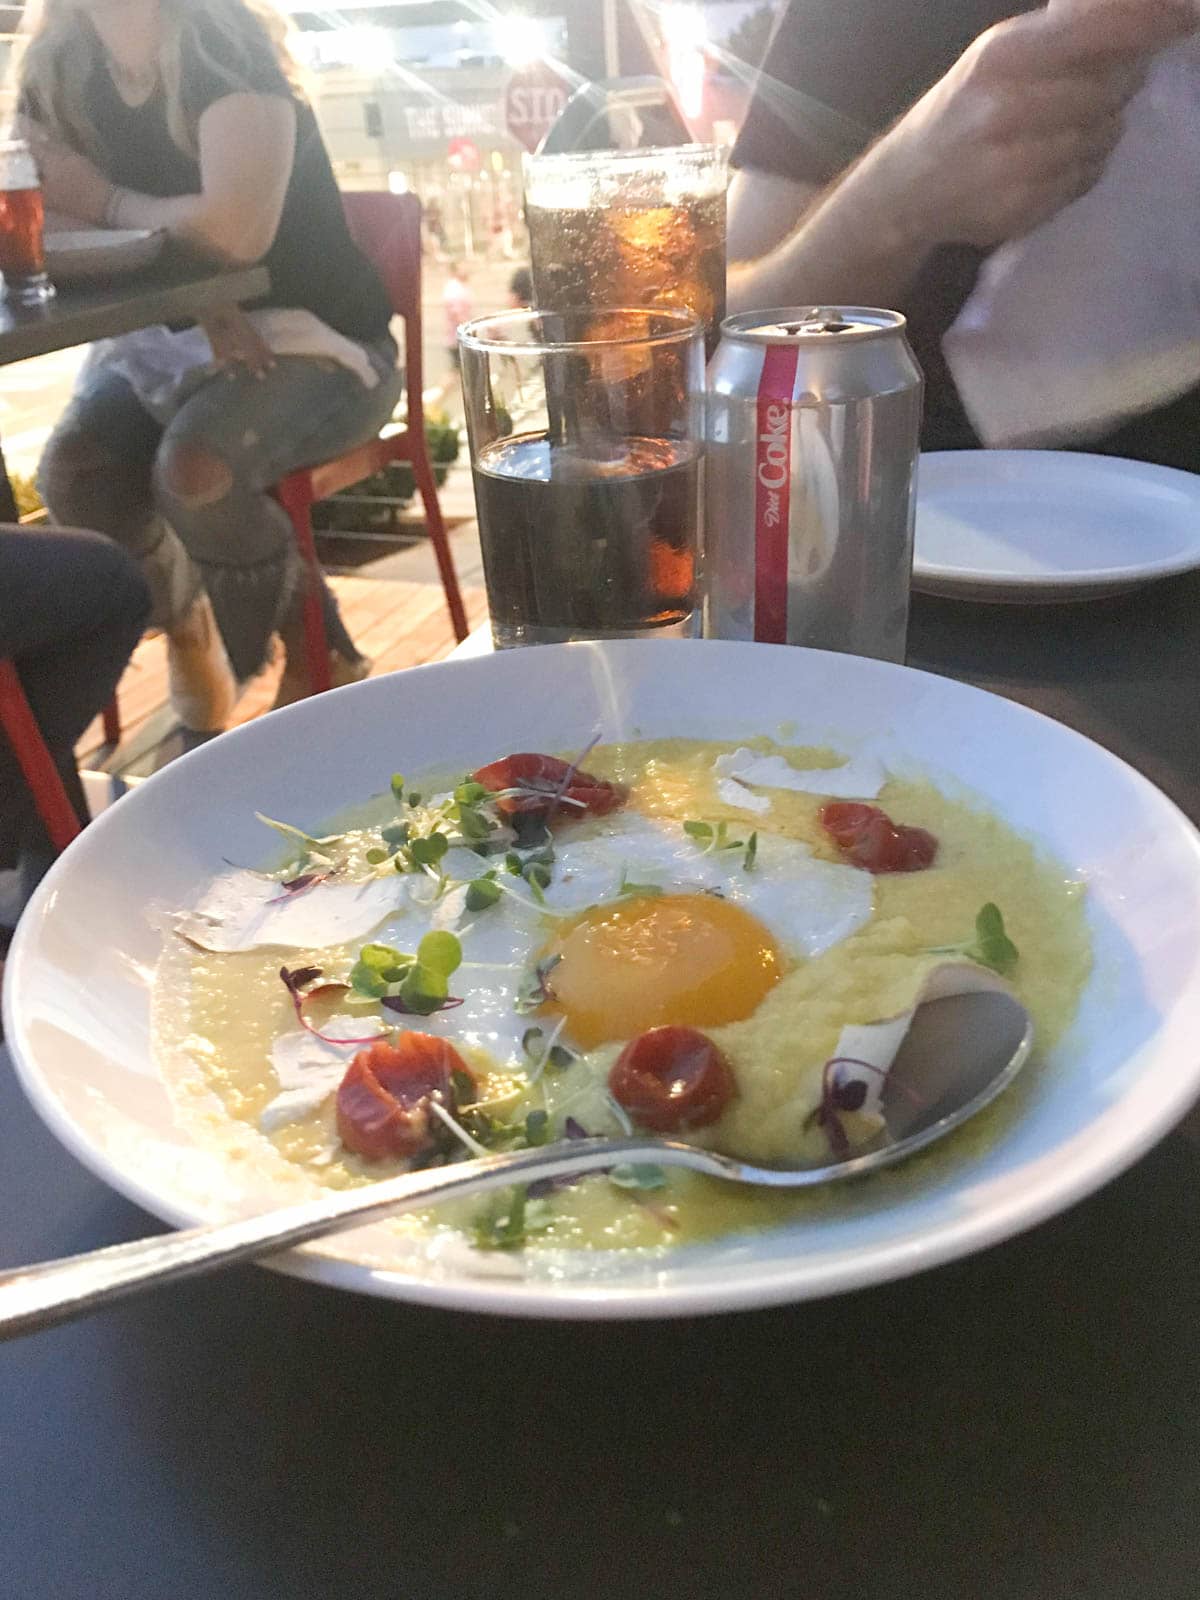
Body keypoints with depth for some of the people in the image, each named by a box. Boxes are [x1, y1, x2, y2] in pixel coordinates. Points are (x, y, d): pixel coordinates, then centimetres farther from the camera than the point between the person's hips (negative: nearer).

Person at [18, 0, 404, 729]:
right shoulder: (57, 69, 3)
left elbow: (236, 229, -31)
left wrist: (109, 202, -12)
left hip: (311, 337, -5)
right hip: (167, 335, 6)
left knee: (193, 468, -31)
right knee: (73, 473, -18)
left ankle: (315, 656, -4)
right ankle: (184, 623, 11)